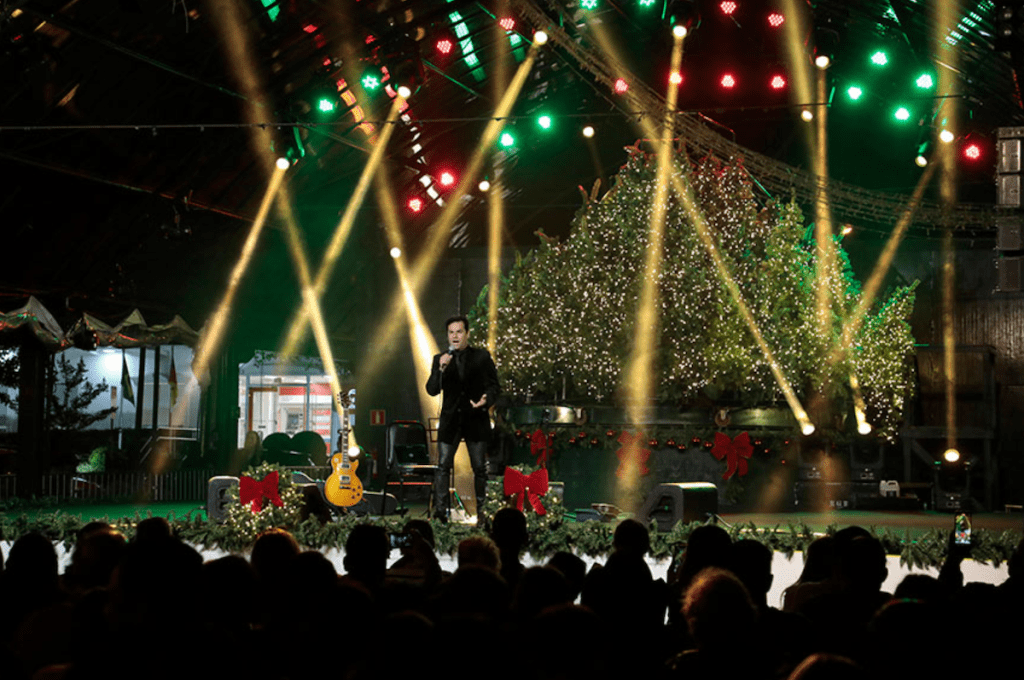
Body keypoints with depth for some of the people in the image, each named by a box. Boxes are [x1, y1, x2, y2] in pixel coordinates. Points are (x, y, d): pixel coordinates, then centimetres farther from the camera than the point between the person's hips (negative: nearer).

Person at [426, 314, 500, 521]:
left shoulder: (482, 357, 3)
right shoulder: (440, 359, 6)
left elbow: (494, 385, 4)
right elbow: (432, 390, -3)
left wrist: (486, 399, -17)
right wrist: (440, 369, -19)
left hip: (476, 419, -1)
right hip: (450, 420, 1)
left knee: (480, 468, 4)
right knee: (443, 467, -4)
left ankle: (482, 511, 13)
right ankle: (440, 512, -3)